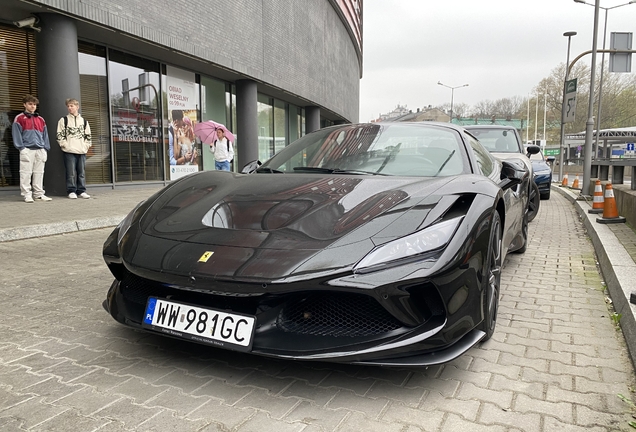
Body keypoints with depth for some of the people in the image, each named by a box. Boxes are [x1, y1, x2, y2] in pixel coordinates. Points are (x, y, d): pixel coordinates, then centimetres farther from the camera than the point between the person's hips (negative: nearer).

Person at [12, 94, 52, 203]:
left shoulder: (41, 119, 19)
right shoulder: (19, 118, 5)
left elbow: (45, 135, 18)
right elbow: (16, 134, 0)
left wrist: (46, 148, 9)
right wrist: (21, 147, -9)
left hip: (40, 150, 4)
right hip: (27, 150, -4)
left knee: (39, 173, 5)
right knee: (26, 173, -5)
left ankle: (39, 194, 10)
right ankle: (27, 195, -2)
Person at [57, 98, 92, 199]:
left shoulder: (84, 121, 14)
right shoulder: (63, 120, 6)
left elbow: (88, 135, 16)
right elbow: (60, 135, 3)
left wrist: (86, 145, 4)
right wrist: (65, 145, -7)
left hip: (82, 151, 3)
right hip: (69, 151, -3)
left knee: (82, 172, 4)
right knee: (71, 173, -4)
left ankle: (81, 191, 10)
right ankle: (71, 191, 3)